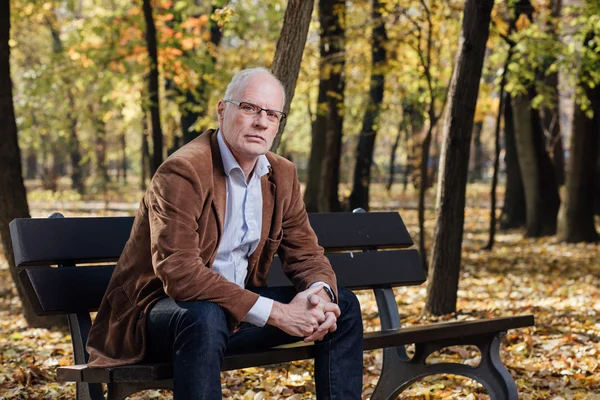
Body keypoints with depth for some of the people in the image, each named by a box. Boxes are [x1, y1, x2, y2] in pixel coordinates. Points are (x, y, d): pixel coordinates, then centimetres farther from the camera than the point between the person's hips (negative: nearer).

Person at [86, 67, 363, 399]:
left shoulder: (282, 175, 4)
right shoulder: (183, 171, -21)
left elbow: (305, 252, 9)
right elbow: (178, 272, -30)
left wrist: (319, 293, -17)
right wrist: (275, 313, -32)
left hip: (238, 305, 8)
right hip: (159, 308, -7)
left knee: (343, 306, 2)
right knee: (205, 317, -40)